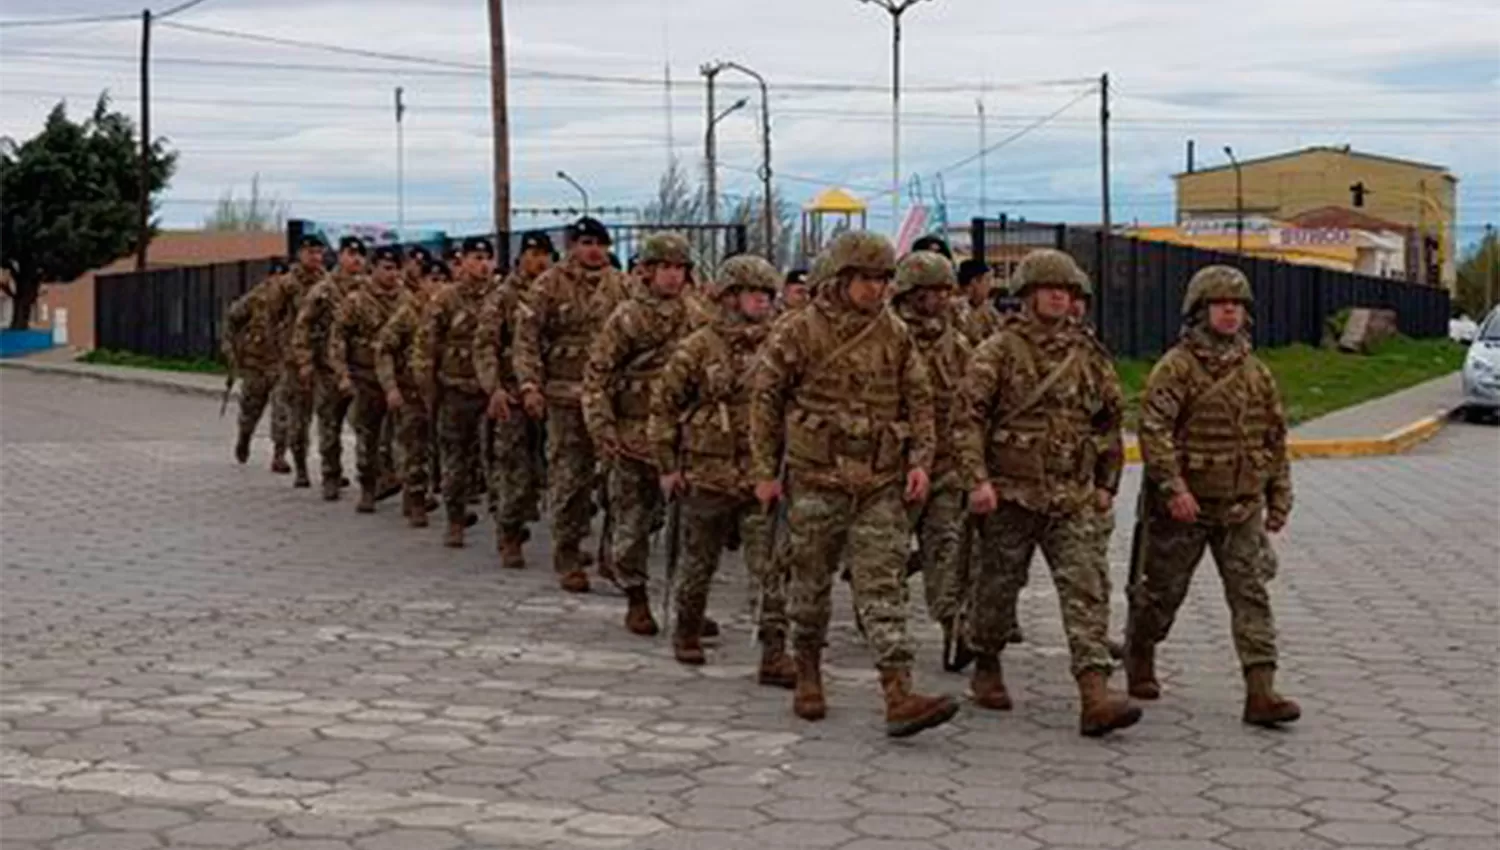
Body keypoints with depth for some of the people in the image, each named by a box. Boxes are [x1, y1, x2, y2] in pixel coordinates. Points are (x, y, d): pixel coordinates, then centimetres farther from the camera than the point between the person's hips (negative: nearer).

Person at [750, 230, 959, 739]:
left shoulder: (896, 335, 7)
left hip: (882, 482, 2)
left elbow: (919, 400, 12)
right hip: (816, 477, -2)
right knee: (812, 581, 9)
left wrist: (920, 461, -1)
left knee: (883, 585, -6)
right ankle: (808, 678, 30)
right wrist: (766, 472, 1)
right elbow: (766, 400, 1)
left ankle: (899, 697, -14)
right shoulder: (800, 332, -3)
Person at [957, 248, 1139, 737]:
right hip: (1010, 493, -3)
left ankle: (1095, 696, -18)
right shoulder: (999, 352, -3)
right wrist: (978, 478, -18)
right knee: (999, 586, 9)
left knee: (1086, 587, -10)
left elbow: (1111, 417, 20)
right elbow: (970, 416, -9)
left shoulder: (1086, 355, 10)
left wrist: (1106, 483, 18)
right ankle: (986, 671, 33)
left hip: (1071, 497, 3)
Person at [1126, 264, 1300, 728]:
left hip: (1242, 507, 4)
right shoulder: (1176, 366, -9)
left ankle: (1261, 691, -11)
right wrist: (1173, 485, -28)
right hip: (1184, 505, -4)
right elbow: (1154, 429, -19)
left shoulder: (1255, 371, 10)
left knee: (1251, 594, -6)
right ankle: (1138, 661, 35)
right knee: (1163, 590, 10)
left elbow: (1275, 436, 18)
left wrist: (1280, 496, 15)